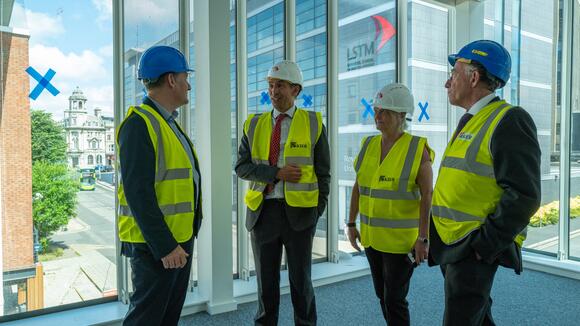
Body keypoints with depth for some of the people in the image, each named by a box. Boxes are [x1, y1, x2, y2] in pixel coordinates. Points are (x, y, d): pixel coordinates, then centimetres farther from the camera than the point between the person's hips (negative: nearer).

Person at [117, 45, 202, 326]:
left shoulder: (167, 123, 12)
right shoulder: (140, 124, -17)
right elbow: (138, 193, -23)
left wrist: (178, 239, 15)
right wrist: (164, 246, -22)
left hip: (180, 236, 9)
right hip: (156, 242, -9)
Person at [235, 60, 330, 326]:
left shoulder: (313, 123, 0)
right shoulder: (255, 124, 6)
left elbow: (323, 172, 2)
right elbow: (242, 167, 0)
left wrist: (317, 213, -3)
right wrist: (277, 173, -15)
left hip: (299, 211, -2)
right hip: (263, 211, 2)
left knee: (300, 279, 9)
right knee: (266, 279, 12)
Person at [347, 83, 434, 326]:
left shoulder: (417, 150, -13)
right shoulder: (369, 146, 2)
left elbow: (427, 196, -15)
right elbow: (358, 187, 8)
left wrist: (423, 238, -18)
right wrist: (351, 224, 8)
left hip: (401, 238, -6)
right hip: (372, 235, 6)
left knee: (395, 300, 0)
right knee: (382, 294, 17)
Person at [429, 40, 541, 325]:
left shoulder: (509, 121, -15)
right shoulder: (469, 122, 14)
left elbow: (523, 195, -21)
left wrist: (485, 243, -19)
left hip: (474, 249, -9)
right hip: (451, 243, 9)